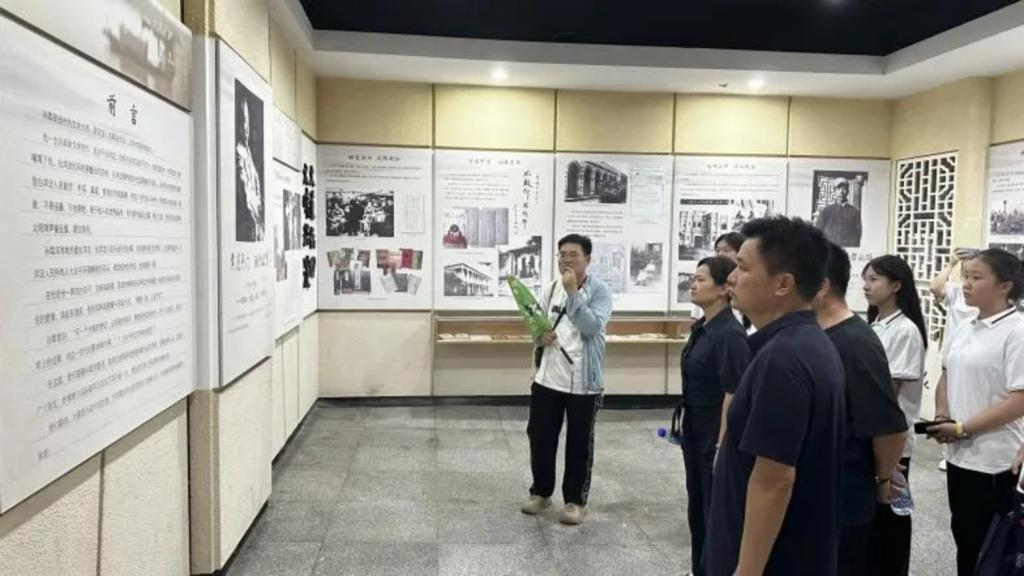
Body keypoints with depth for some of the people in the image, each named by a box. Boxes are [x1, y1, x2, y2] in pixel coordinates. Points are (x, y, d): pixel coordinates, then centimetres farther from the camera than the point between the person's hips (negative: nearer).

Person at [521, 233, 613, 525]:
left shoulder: (600, 290, -9)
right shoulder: (552, 288, 8)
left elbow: (592, 327, -23)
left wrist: (574, 292, -25)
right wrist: (540, 335, -6)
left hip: (584, 381, -5)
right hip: (548, 377, 5)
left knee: (579, 444, 8)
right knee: (540, 437, 12)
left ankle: (576, 500, 23)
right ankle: (541, 491, 31)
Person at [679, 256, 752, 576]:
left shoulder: (730, 333, -20)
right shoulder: (702, 328, 7)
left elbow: (733, 395, -21)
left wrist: (722, 446, -21)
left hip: (716, 436, -9)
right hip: (695, 432, 9)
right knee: (696, 506, 19)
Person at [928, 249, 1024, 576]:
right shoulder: (963, 330, 8)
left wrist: (962, 428, -17)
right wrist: (941, 415, 0)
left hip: (994, 461, -7)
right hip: (959, 454, 7)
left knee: (986, 550, 6)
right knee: (963, 536, 18)